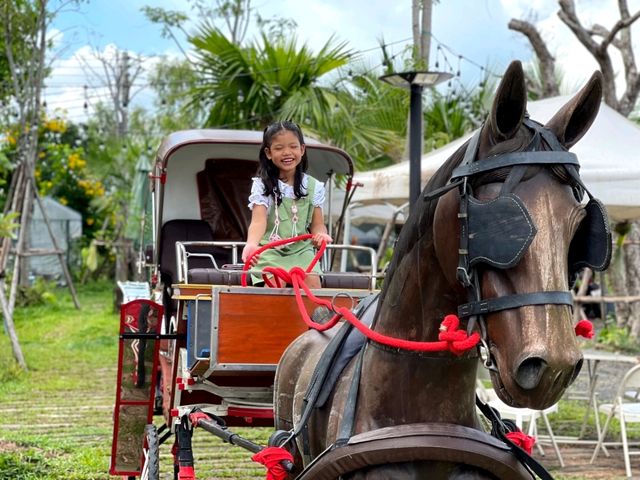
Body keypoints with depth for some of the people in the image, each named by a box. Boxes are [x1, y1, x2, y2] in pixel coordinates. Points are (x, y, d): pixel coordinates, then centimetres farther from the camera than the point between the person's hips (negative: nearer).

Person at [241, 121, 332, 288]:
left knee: (312, 281, -25)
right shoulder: (262, 185, 0)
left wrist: (321, 235, -18)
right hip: (270, 251, -2)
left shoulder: (313, 186, 9)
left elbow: (317, 224, 9)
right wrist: (251, 244, -36)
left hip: (301, 250, 2)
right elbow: (259, 220, -14)